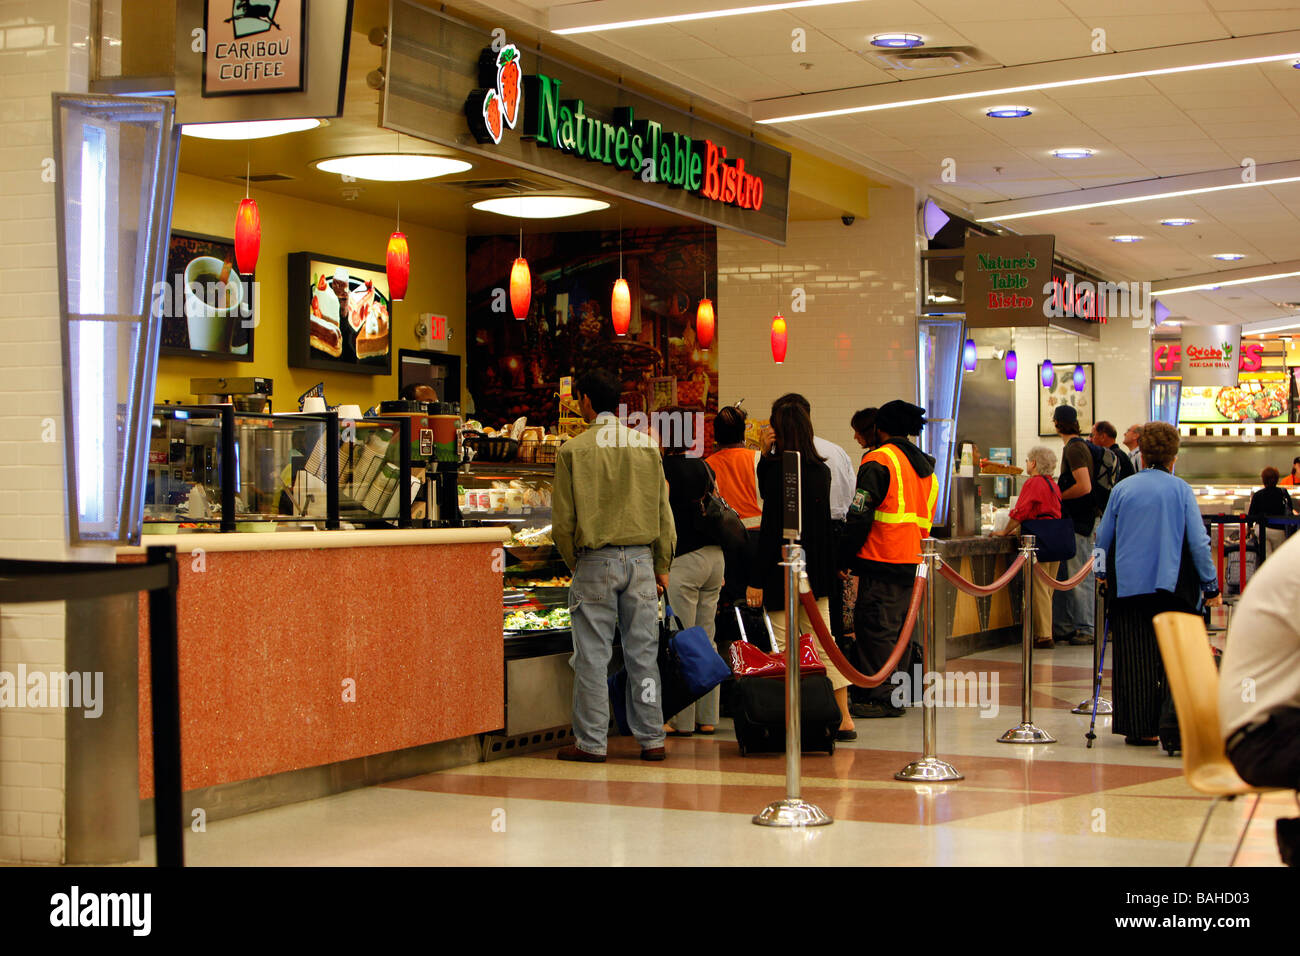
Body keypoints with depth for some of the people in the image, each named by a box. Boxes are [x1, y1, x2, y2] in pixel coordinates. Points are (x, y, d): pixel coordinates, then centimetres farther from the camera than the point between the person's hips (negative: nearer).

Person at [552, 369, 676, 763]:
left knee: (593, 655, 2)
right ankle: (651, 739, 11)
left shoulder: (573, 450, -5)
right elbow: (663, 512, 7)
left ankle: (591, 742, 5)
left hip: (595, 561, -3)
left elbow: (563, 520, -4)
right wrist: (662, 565, 14)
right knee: (643, 653, 7)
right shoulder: (646, 445, 4)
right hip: (641, 558, 3)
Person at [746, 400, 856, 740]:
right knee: (823, 642, 11)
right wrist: (766, 456, 16)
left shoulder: (778, 468, -13)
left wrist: (756, 579, -13)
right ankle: (843, 719, 12)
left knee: (784, 649, -2)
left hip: (783, 569, -7)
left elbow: (770, 527, -16)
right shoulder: (821, 470, 8)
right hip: (817, 570, 7)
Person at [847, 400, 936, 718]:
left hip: (883, 560, -8)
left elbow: (860, 516, -12)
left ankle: (881, 697, -6)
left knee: (875, 628, -5)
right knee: (898, 628, 13)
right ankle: (896, 696, 16)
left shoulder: (878, 460, -8)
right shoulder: (925, 467, 17)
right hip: (914, 561, 8)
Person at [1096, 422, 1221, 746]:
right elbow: (1198, 542, -3)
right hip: (1173, 585, -1)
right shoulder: (1181, 490, -1)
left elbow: (1103, 539, 11)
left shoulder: (1122, 489, 4)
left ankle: (1141, 728, 4)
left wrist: (1105, 574, 28)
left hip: (1129, 584, 1)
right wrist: (1211, 585, 5)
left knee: (1135, 659, 4)